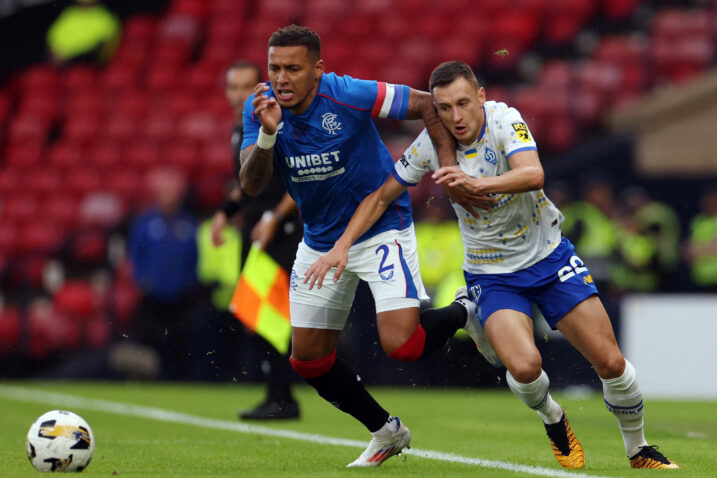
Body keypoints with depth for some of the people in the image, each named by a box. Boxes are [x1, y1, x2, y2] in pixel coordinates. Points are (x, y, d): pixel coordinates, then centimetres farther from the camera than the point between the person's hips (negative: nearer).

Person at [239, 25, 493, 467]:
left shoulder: (347, 95, -23)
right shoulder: (260, 108, -10)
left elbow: (428, 104, -16)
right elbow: (251, 185, -18)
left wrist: (449, 166, -24)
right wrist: (268, 134, -35)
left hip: (381, 228, -5)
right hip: (320, 243, 6)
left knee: (400, 344, -21)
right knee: (309, 359, 8)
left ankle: (463, 314, 13)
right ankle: (386, 432, 30)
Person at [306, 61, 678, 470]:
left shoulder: (505, 120, -20)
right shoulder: (431, 145, -12)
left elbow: (534, 175, -37)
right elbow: (381, 197, 1)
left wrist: (477, 184, -52)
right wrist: (341, 246, -8)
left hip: (549, 255, -1)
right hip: (491, 274, 1)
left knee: (610, 362, -5)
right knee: (524, 366, -25)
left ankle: (639, 451, 21)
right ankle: (552, 418, 10)